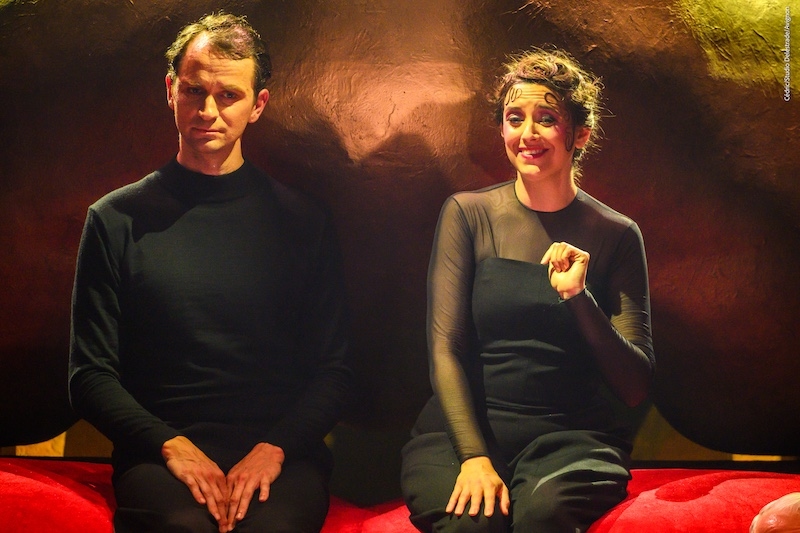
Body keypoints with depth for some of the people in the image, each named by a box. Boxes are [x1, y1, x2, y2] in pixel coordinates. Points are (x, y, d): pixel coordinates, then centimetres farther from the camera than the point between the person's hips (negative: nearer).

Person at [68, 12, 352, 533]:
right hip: (157, 446, 0)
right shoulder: (118, 220, 9)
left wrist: (274, 447, -9)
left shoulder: (303, 220, 11)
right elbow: (91, 374, 7)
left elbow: (334, 372, 9)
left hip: (281, 446, 1)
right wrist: (170, 445, -10)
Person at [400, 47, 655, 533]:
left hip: (572, 435, 0)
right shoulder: (467, 214, 5)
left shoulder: (616, 235, 6)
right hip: (463, 427, 0)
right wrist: (473, 455, -15)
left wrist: (579, 297, -14)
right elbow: (446, 350, -1)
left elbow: (636, 386, 2)